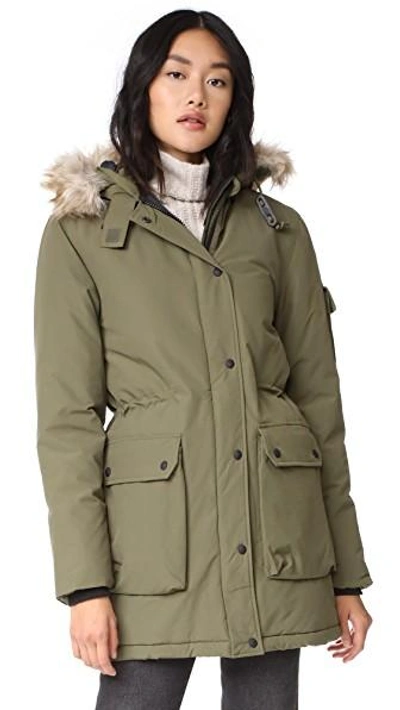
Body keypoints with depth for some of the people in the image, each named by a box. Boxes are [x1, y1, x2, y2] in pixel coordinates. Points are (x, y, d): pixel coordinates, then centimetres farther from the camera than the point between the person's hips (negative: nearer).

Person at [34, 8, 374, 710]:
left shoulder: (278, 229, 12)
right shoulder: (82, 229, 4)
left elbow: (319, 398, 12)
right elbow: (67, 416, -1)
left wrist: (347, 573, 9)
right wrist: (85, 581, -9)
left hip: (276, 540, 3)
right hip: (154, 530, -3)